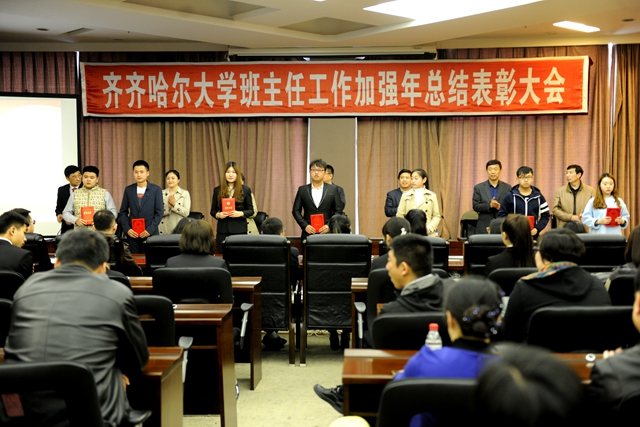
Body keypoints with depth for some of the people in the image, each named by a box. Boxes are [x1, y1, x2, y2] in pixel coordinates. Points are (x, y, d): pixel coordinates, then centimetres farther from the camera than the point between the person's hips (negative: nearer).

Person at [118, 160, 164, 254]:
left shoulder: (156, 190, 1)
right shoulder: (128, 190, 8)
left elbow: (159, 212, -2)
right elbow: (123, 212, 9)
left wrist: (150, 230, -11)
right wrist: (127, 229, -4)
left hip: (150, 233, -2)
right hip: (132, 233, 2)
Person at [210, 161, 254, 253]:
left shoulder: (245, 190, 4)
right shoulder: (218, 190, 9)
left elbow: (251, 210, 5)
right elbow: (213, 211, 12)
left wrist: (240, 213, -14)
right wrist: (218, 214, -10)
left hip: (239, 229, -2)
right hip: (222, 229, 2)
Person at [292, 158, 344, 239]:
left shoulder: (333, 189, 8)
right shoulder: (302, 190, 10)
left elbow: (338, 211, 6)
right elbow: (296, 210, 8)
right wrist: (305, 225, -6)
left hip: (327, 232, 0)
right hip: (308, 232, 1)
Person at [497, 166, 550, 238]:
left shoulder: (538, 197, 8)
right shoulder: (510, 196, 1)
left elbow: (545, 216, 10)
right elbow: (501, 215, 3)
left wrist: (537, 229, -5)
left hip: (533, 235, 2)